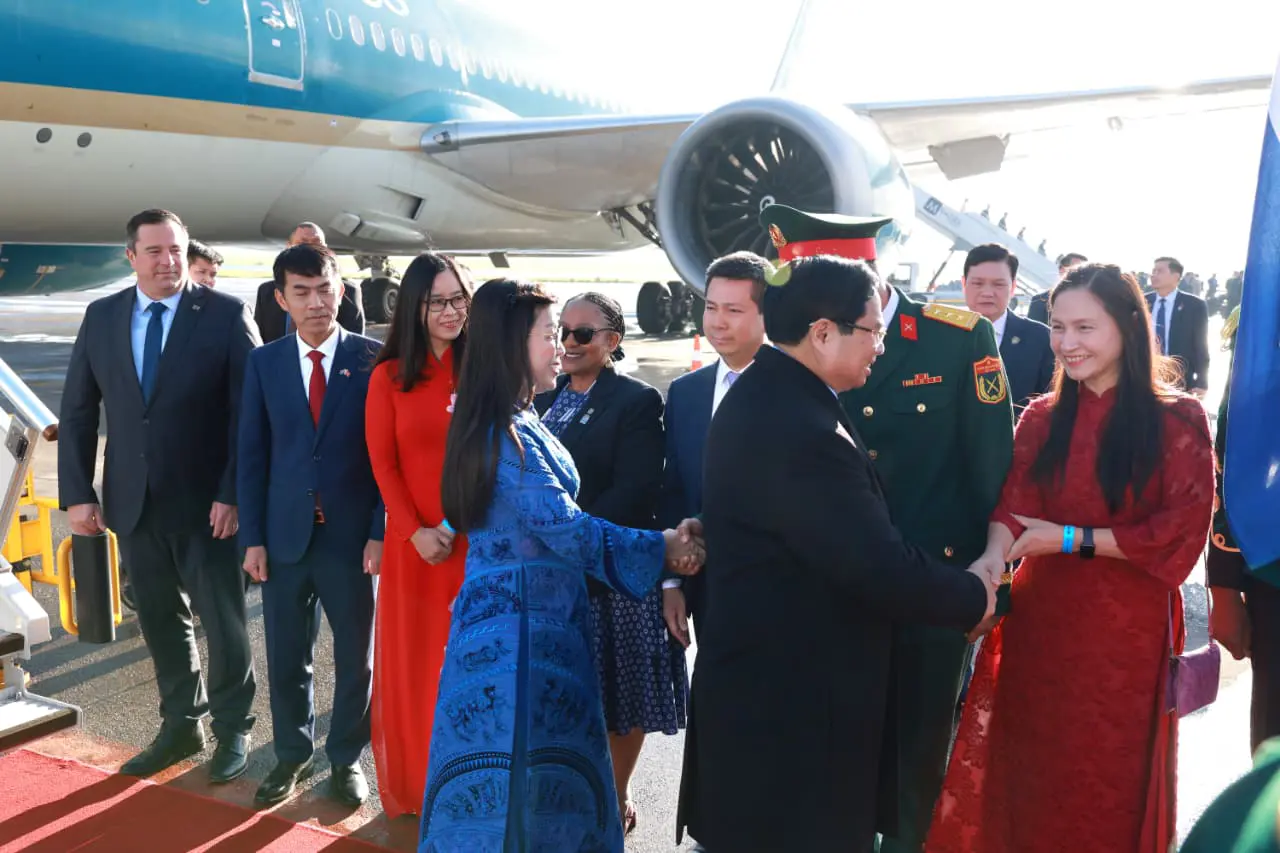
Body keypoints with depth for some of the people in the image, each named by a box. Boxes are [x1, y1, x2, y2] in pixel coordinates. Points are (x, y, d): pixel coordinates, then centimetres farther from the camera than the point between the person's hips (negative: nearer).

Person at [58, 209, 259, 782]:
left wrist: (233, 493, -17)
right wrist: (77, 493, 1)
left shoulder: (226, 314, -8)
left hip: (206, 502, -4)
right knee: (161, 622, 15)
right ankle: (180, 725, 32)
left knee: (223, 622, 8)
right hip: (133, 502, 4)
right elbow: (77, 411, 8)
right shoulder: (101, 316, 5)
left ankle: (232, 728, 27)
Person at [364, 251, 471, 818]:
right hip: (413, 542, 0)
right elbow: (383, 463, -1)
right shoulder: (389, 376, 1)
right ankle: (415, 786, 26)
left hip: (478, 538, 0)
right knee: (413, 662, 9)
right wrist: (415, 531, -10)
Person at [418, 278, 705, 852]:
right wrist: (660, 548, -12)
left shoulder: (517, 422, 10)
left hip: (539, 615, 9)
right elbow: (563, 526, -21)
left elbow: (549, 518, 8)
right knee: (521, 769, 3)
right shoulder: (507, 434, -21)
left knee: (546, 769, 19)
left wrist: (658, 546, 0)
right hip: (521, 623, -9)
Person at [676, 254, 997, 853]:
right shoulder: (799, 428, -28)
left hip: (763, 676, 10)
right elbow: (879, 567, -26)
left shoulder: (763, 395, 6)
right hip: (793, 695, -10)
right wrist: (973, 597, -8)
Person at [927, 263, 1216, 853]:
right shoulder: (1041, 419, 5)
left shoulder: (1177, 421, -6)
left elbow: (1183, 531, -11)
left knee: (1111, 783, 12)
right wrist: (991, 563, -24)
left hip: (1128, 628, -3)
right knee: (1032, 775, 10)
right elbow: (1013, 505, -4)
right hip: (1041, 621, 3)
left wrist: (1073, 539, -16)